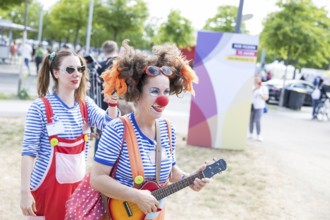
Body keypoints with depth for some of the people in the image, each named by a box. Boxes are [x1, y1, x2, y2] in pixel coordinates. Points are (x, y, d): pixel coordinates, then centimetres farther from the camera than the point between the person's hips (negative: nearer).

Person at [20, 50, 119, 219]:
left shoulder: (86, 104, 3)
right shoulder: (40, 107, -11)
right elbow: (29, 150, -11)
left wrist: (112, 101, -28)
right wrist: (25, 192, -14)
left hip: (78, 184, 4)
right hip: (48, 186, -4)